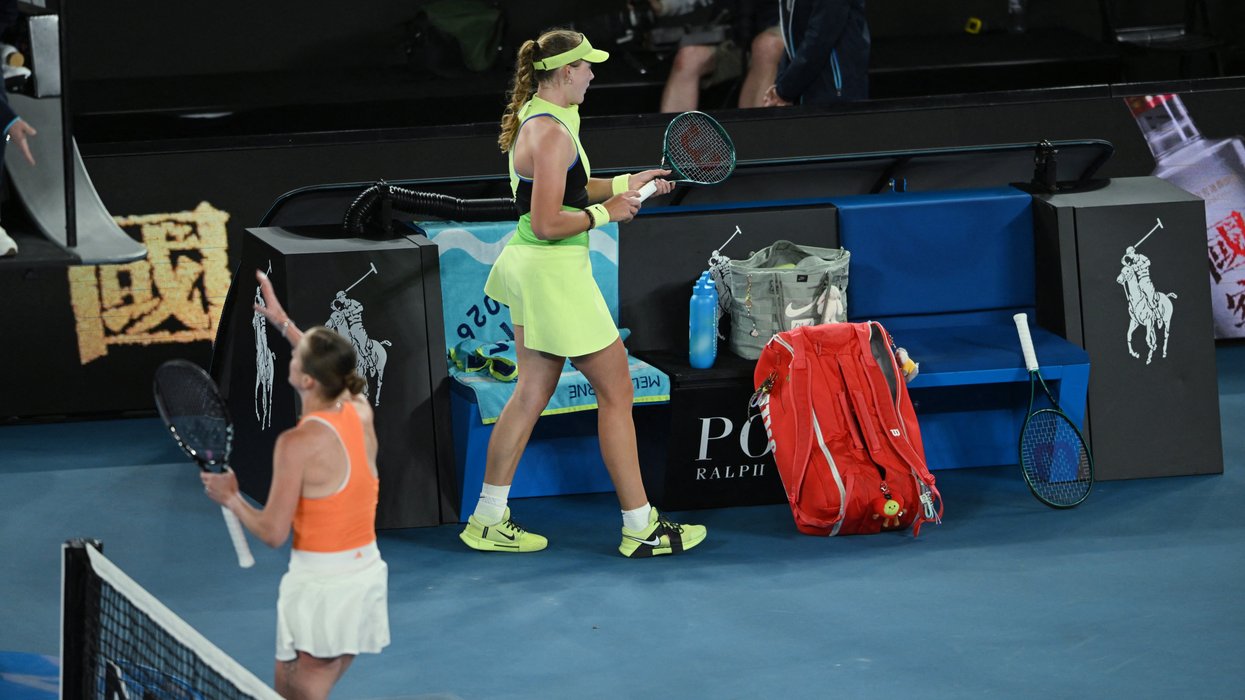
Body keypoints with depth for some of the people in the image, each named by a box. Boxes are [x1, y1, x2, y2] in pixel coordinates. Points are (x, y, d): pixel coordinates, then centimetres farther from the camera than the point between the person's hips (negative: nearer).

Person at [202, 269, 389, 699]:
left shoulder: (297, 444, -20)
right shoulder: (361, 412, 0)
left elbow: (273, 533, -15)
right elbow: (331, 369, 25)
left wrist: (230, 498, 1)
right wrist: (282, 321, 33)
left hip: (319, 582, -7)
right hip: (367, 575, 7)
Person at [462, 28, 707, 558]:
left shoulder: (533, 119, 9)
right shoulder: (552, 132, -22)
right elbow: (548, 224, -25)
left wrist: (623, 185, 20)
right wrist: (607, 212, -14)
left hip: (529, 269, 10)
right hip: (555, 272, -10)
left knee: (532, 392, 15)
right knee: (616, 392, 0)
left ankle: (489, 521, 18)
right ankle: (640, 528, 7)